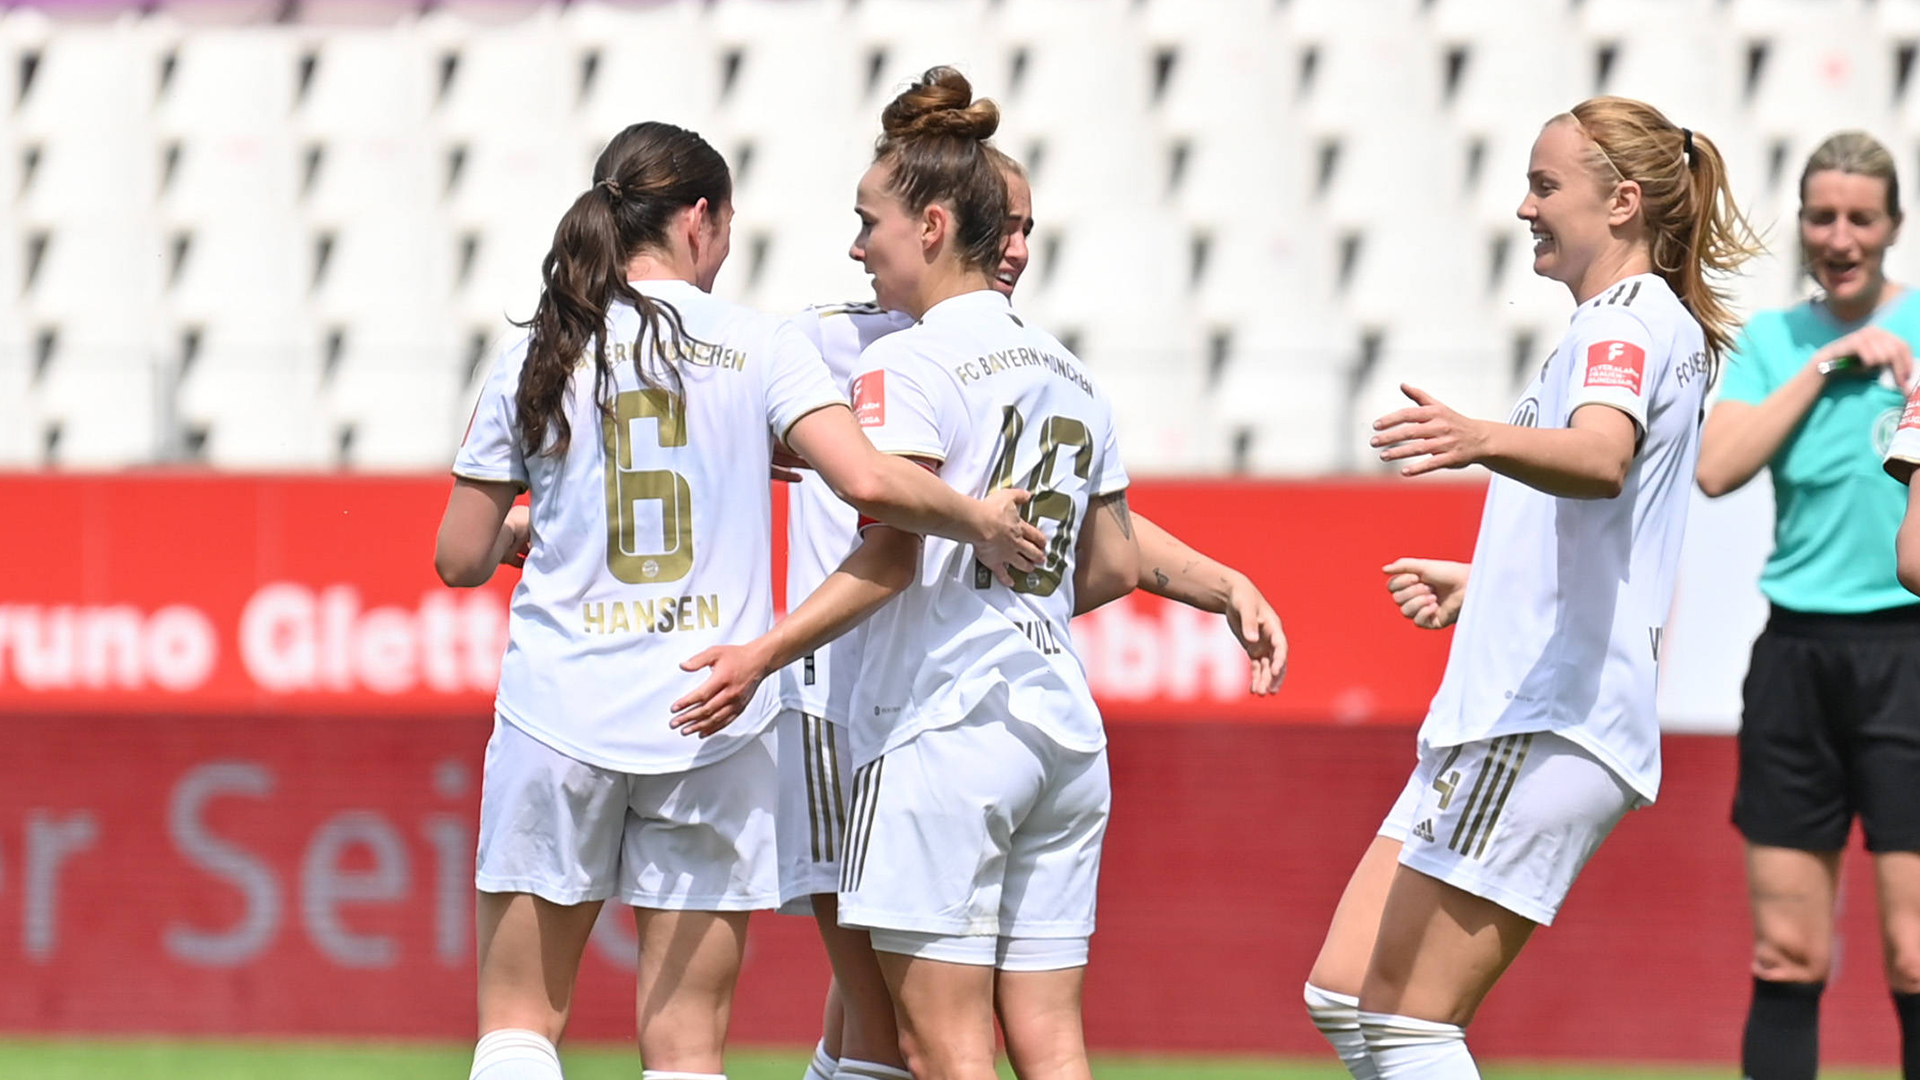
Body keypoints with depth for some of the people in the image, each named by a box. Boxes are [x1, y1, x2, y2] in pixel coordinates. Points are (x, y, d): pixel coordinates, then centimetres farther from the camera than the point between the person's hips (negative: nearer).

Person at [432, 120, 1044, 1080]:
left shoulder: (535, 360, 2)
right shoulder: (755, 348, -2)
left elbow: (460, 558, 6)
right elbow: (866, 481, -16)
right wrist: (980, 523, -1)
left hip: (558, 708, 1)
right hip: (710, 724, -1)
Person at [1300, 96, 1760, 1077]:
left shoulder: (1628, 318, -10)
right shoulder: (1656, 325, 22)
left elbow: (1601, 458, -34)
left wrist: (1481, 440, -52)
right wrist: (1480, 584, 41)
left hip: (1544, 730, -11)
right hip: (1509, 724, 11)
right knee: (1343, 994, 9)